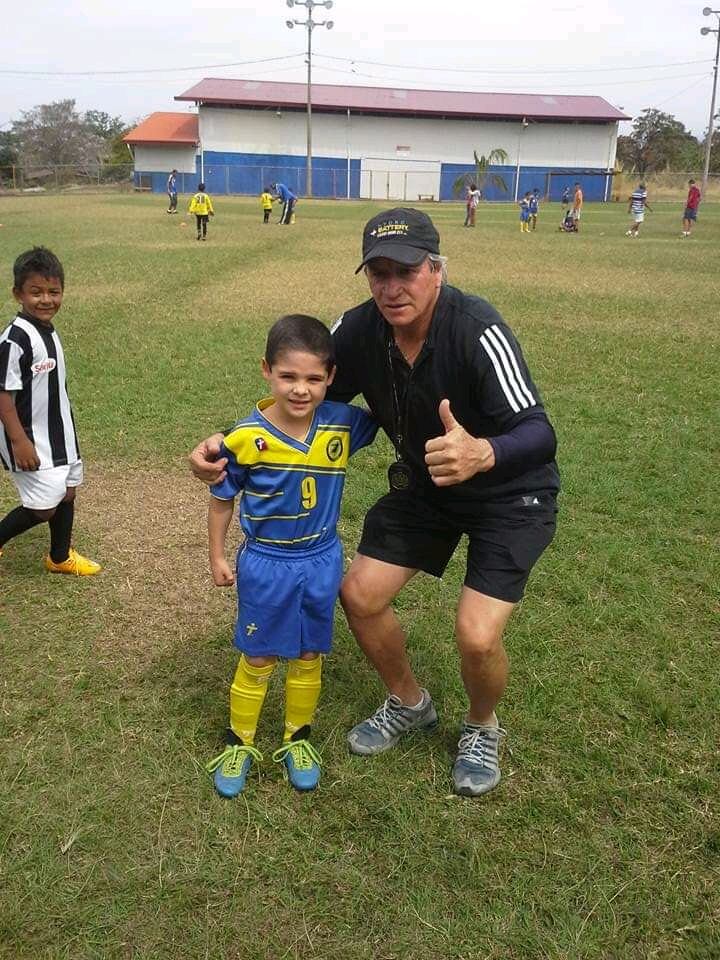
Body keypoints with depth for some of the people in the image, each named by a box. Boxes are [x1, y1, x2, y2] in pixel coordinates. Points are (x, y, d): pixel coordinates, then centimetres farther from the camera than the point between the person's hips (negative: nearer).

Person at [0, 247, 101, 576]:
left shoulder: (49, 331, 4)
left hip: (58, 433, 9)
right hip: (30, 440, -9)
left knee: (66, 493, 18)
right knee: (42, 507, -5)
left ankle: (60, 557, 36)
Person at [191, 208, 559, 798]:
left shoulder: (478, 330, -32)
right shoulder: (359, 329, -16)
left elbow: (539, 433, -37)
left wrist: (483, 454, -59)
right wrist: (230, 443, -21)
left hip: (509, 491, -5)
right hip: (424, 483, 5)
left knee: (477, 635, -18)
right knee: (360, 594, 1)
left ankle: (483, 728, 19)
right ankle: (410, 704, 30)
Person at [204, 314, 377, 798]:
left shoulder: (343, 424, -12)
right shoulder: (247, 437, -19)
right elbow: (222, 499, -4)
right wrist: (218, 556, 3)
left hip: (322, 563, 3)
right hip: (265, 566, -3)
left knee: (309, 657, 17)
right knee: (257, 660, 12)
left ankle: (298, 740, 38)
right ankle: (239, 744, 33)